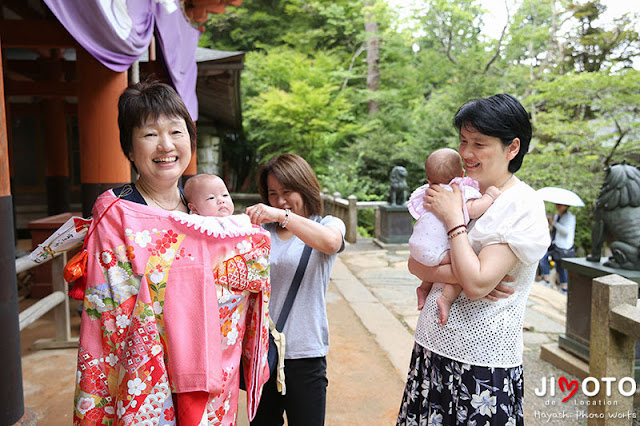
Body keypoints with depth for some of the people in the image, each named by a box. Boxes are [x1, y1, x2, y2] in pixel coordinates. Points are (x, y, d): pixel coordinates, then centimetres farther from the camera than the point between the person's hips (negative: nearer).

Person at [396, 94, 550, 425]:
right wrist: (459, 276, -15)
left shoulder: (524, 208, -12)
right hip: (431, 347, 6)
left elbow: (476, 283, -22)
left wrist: (453, 218, -15)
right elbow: (416, 264, 2)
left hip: (483, 361, -6)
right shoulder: (458, 192, 6)